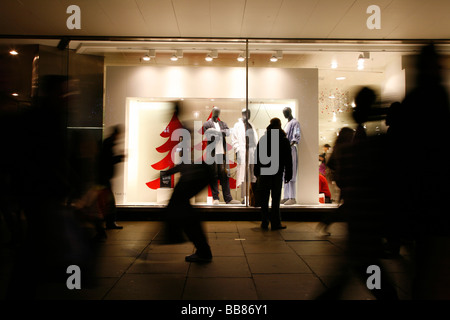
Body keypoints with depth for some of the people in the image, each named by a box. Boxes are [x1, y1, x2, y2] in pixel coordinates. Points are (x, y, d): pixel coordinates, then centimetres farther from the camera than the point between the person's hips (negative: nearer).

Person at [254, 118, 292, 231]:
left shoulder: (262, 139, 2)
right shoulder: (284, 140, -1)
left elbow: (257, 157, 3)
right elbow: (288, 160, 0)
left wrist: (257, 173, 8)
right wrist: (288, 175, 5)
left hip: (263, 173, 1)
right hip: (277, 174, -1)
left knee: (264, 199, 8)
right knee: (275, 199, 5)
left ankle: (264, 223, 10)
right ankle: (275, 223, 9)